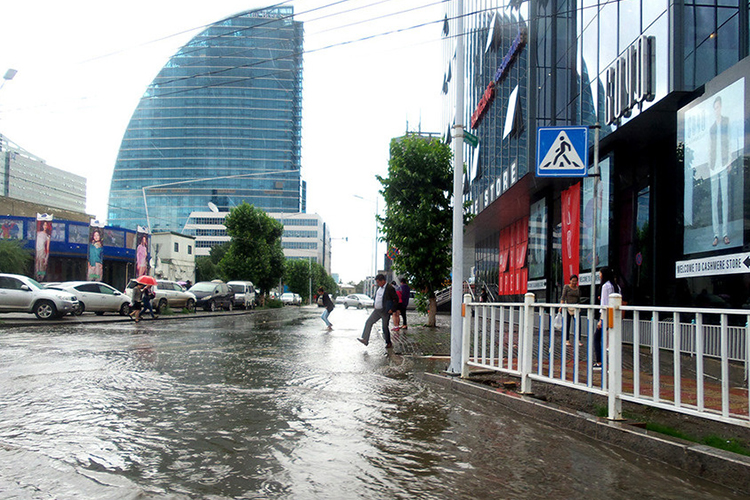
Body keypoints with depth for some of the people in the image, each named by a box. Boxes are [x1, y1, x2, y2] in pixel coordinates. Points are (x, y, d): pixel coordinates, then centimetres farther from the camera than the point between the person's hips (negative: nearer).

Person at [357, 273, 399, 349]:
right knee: (368, 322, 0)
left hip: (385, 311, -8)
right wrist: (375, 306, 16)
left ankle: (389, 343, 17)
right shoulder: (379, 287, 10)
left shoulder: (390, 288, -15)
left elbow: (396, 299, -14)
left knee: (385, 328, 1)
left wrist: (392, 309, -16)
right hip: (377, 310, 8)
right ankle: (365, 339, 2)